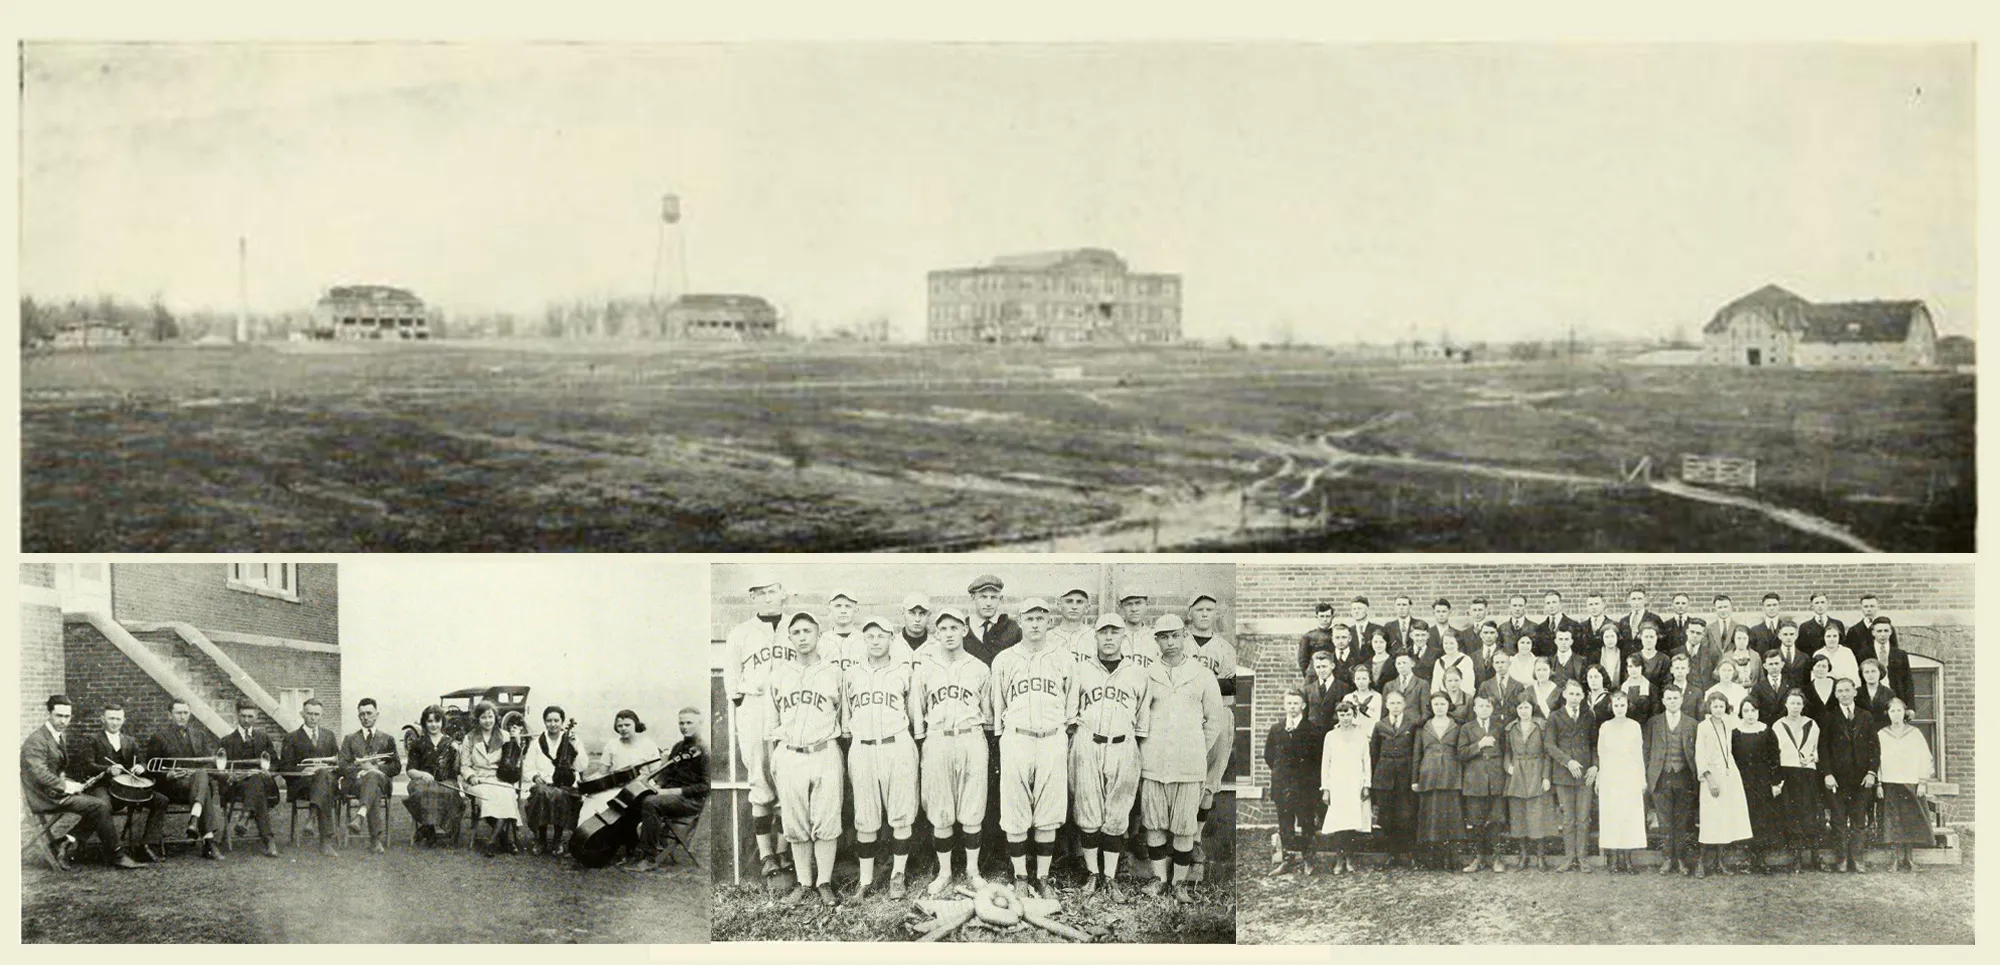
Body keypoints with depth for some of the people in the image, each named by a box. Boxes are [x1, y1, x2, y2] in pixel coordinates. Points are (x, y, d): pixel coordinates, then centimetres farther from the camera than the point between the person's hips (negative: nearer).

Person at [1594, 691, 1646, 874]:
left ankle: (1626, 860, 2)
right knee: (1611, 818, -3)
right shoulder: (1605, 727, 6)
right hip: (1610, 778, 0)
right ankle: (1612, 861, -1)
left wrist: (1643, 778, 4)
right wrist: (1598, 779, 6)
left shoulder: (1634, 726, 4)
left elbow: (1639, 754, 7)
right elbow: (1601, 755, 9)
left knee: (1630, 818, -3)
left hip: (1630, 778, 0)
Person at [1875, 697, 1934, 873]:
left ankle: (1908, 859, 5)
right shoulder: (1881, 735, 7)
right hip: (1890, 784, 0)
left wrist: (1923, 782, -3)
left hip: (1911, 784, 0)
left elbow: (1925, 759, 4)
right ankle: (1899, 859, 1)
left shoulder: (1915, 733, 6)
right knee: (1894, 823, -4)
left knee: (1911, 821, -1)